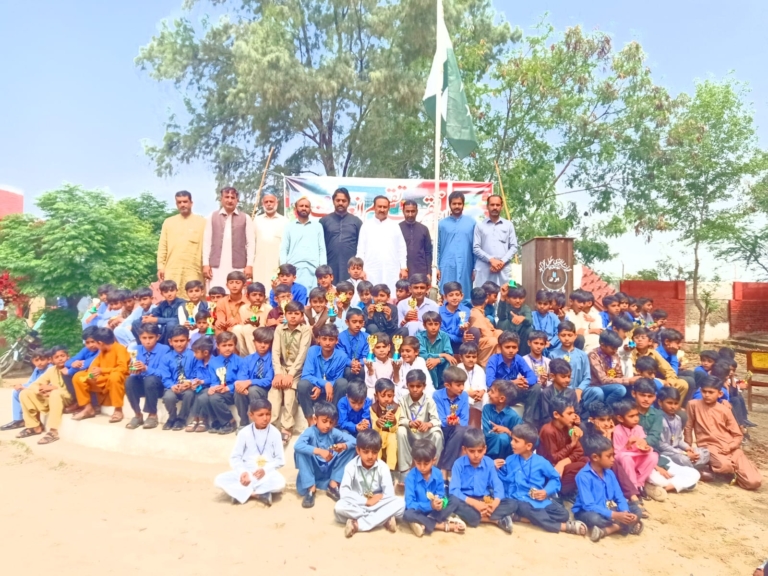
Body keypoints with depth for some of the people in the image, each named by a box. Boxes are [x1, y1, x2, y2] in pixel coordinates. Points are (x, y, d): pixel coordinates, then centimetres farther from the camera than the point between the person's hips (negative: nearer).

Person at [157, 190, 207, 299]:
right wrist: (160, 266, 4)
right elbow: (162, 247, 12)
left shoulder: (201, 222, 5)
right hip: (172, 270, 2)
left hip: (193, 270, -2)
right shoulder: (168, 222, 13)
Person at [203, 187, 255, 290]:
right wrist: (205, 264, 1)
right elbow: (207, 241, 9)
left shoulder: (245, 218, 8)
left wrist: (249, 265, -4)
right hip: (216, 266, 1)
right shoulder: (212, 217, 11)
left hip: (238, 266, -1)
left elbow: (251, 243, 4)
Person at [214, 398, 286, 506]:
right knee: (219, 480, -22)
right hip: (246, 473, 2)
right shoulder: (244, 433, -4)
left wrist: (265, 469, -18)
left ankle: (242, 492, -18)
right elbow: (235, 458, -1)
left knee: (280, 483, -34)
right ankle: (259, 494, -21)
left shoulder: (275, 433, -6)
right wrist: (243, 472, -18)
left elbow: (280, 460, -3)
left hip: (267, 473, -2)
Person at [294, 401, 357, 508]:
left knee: (351, 448, -12)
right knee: (300, 452, -30)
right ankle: (311, 488, -20)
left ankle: (333, 485, -10)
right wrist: (319, 451, -47)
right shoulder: (310, 432, -17)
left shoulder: (334, 432, -8)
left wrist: (344, 445, -36)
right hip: (313, 470, -3)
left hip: (330, 470, 3)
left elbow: (354, 440, -13)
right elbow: (297, 445, -37)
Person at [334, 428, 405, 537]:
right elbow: (344, 492, -20)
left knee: (400, 503, -28)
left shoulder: (382, 467, -7)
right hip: (357, 505, -1)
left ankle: (357, 524, -29)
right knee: (339, 507, -33)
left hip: (377, 505, 1)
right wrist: (366, 501, -20)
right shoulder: (351, 467, -10)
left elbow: (389, 493, -13)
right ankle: (384, 519, -28)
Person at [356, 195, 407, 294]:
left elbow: (401, 248, 10)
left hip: (392, 271, 1)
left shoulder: (394, 226, 11)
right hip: (371, 271, -1)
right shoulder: (366, 225, 7)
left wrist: (404, 268, 3)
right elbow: (361, 249, 5)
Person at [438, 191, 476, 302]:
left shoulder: (471, 222, 6)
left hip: (465, 266, 0)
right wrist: (438, 267, 4)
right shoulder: (442, 223, 7)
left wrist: (475, 268, 3)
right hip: (447, 266, 0)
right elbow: (439, 247, 9)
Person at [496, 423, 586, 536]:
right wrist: (498, 470, -9)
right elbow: (503, 481, 8)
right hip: (519, 500, -1)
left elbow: (555, 478, 9)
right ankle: (564, 526, -23)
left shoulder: (540, 462, 1)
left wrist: (546, 492, -6)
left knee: (563, 513, -17)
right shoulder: (510, 460, 4)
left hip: (539, 500, 2)